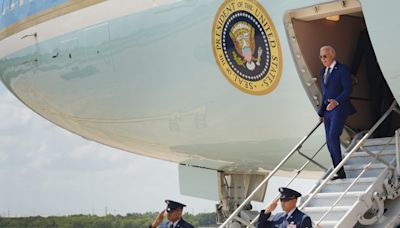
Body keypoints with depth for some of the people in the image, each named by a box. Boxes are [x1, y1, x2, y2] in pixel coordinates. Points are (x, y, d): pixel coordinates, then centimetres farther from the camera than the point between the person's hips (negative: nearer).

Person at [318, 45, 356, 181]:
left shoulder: (342, 70, -6)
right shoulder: (323, 72, 17)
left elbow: (348, 89, -12)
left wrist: (337, 101, -27)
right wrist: (321, 112, 17)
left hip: (339, 108, -8)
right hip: (327, 110, 8)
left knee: (333, 136, -20)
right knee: (329, 142, 5)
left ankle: (339, 169, -15)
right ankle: (339, 172, 11)